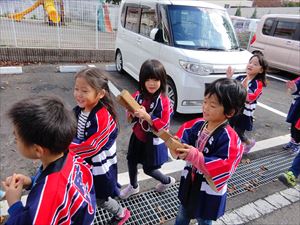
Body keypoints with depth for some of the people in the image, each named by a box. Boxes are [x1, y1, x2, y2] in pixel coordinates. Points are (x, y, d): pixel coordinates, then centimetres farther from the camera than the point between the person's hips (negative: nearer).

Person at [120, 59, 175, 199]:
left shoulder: (163, 101, -22)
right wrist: (132, 113, -17)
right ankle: (133, 186, 46)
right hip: (137, 136, 5)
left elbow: (163, 125, -23)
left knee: (148, 169, 10)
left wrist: (146, 116, -33)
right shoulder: (138, 95, -7)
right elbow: (131, 116, 6)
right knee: (131, 161, 18)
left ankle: (167, 181, 41)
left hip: (152, 140, -5)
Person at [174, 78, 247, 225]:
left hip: (209, 193, -5)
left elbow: (222, 170, -31)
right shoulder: (197, 124, -9)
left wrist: (195, 156, -37)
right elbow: (184, 140, -4)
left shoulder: (228, 138, -27)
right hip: (189, 184, 5)